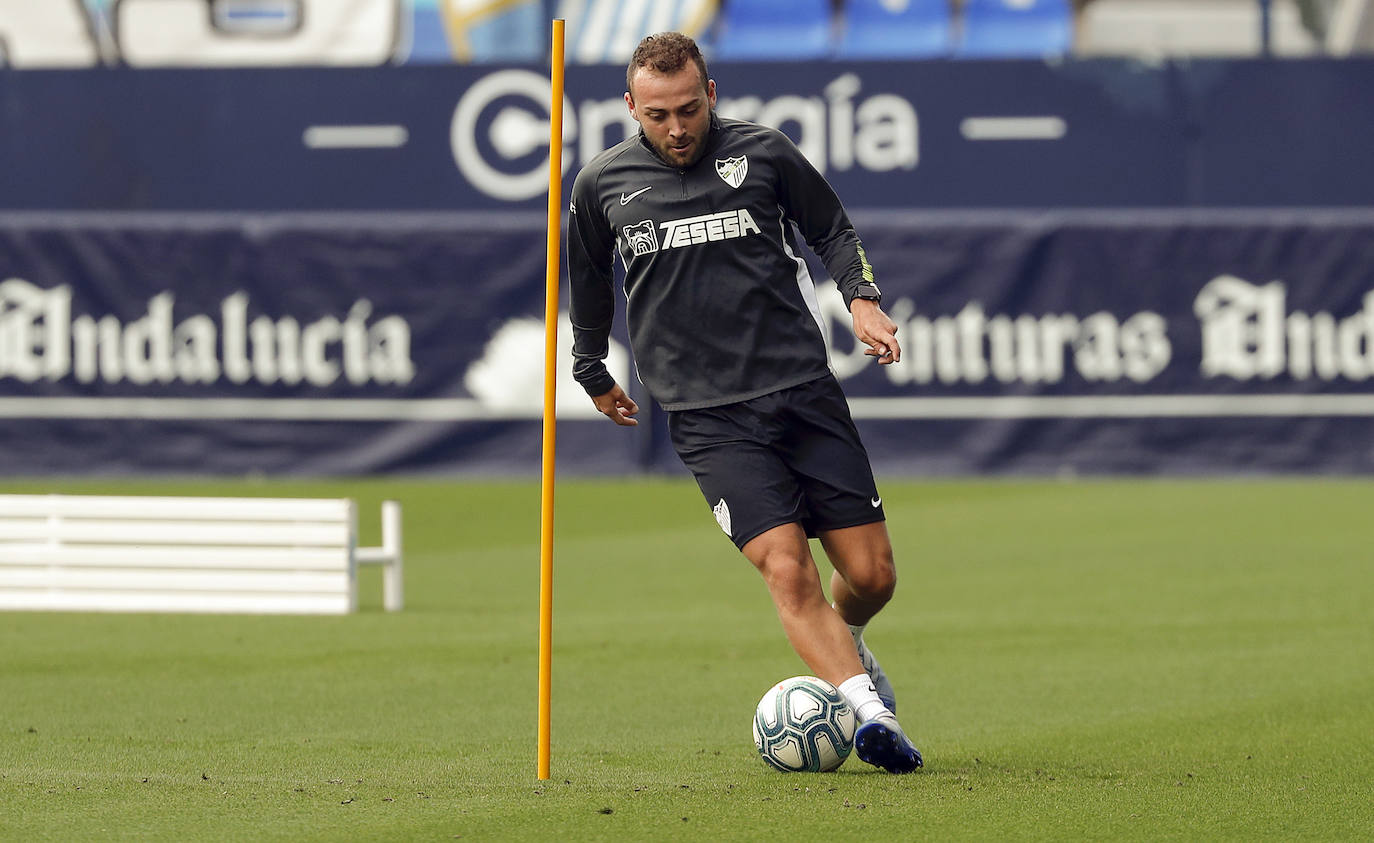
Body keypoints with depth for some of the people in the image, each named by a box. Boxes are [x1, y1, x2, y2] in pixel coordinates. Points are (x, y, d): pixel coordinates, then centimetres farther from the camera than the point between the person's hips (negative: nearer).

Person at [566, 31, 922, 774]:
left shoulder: (761, 152, 3)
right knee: (786, 568, -20)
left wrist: (860, 296, 0)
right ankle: (869, 712, -24)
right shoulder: (603, 184, 5)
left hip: (804, 391, 1)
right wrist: (592, 371, 31)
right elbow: (586, 280, 24)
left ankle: (846, 648, 34)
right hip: (708, 416, -1)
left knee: (872, 576, 1)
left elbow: (831, 229, 17)